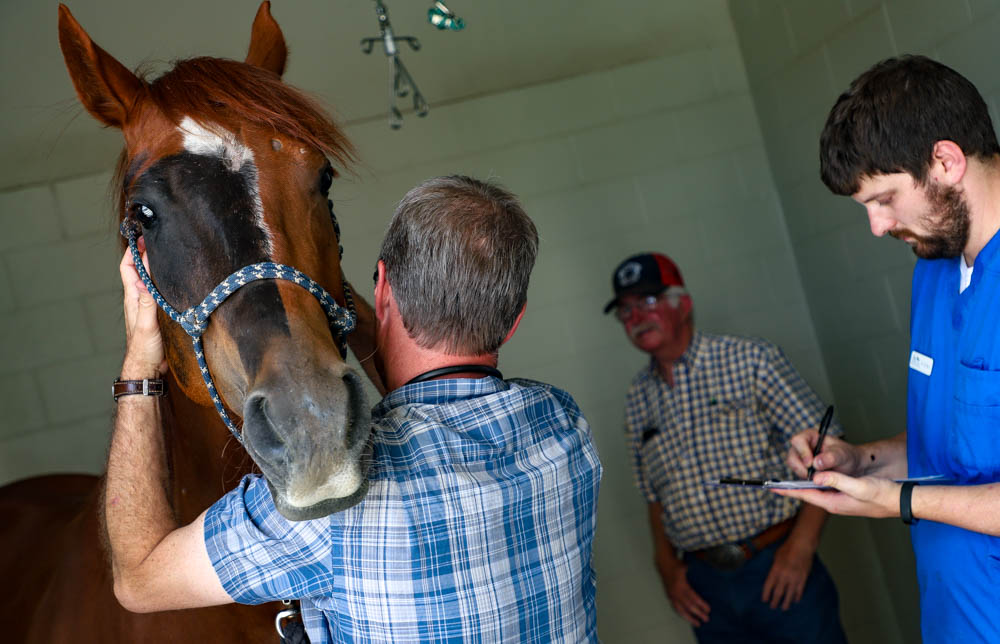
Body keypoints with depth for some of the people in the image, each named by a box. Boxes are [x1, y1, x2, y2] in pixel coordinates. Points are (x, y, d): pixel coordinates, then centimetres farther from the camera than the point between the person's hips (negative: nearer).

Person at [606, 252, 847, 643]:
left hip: (779, 568, -3)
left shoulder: (750, 361, -5)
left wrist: (802, 543, -14)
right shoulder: (637, 401, 8)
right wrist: (666, 564, 3)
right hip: (706, 588, 4)